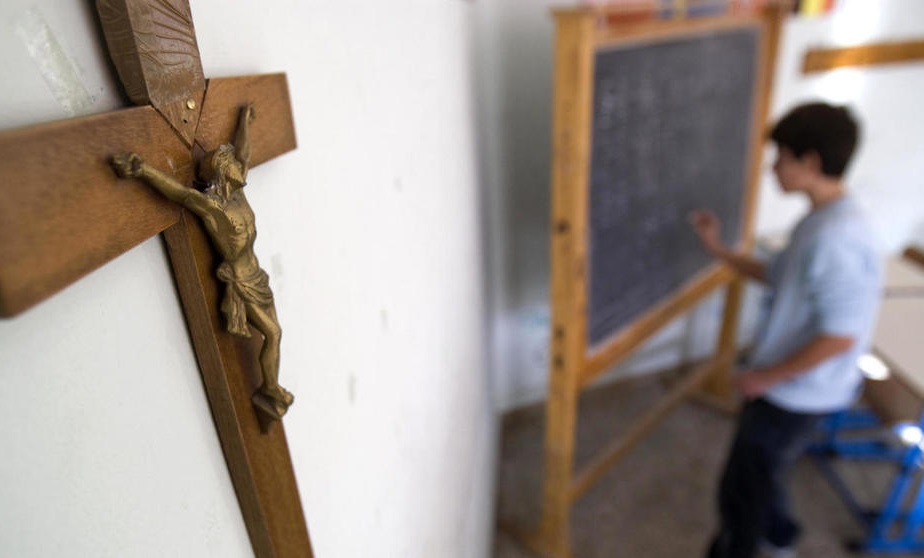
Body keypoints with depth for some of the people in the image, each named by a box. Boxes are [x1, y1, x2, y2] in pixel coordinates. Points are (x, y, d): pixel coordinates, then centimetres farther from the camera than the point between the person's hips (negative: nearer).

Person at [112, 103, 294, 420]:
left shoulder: (235, 190, -1)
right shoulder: (210, 204, -23)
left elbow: (242, 151, 12)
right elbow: (180, 192, -42)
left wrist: (244, 119, 26)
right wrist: (143, 170, -58)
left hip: (255, 275, 9)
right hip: (241, 282, -9)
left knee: (273, 332, 17)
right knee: (272, 334, 0)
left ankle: (272, 390, 33)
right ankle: (269, 392, 19)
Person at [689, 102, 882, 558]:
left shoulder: (835, 237, -29)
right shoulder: (820, 221, 3)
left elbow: (840, 335, -29)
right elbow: (777, 275, 15)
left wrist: (766, 376, -20)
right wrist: (718, 249, 8)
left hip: (795, 394, -10)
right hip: (788, 388, 10)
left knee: (740, 490, 8)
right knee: (760, 472, 31)